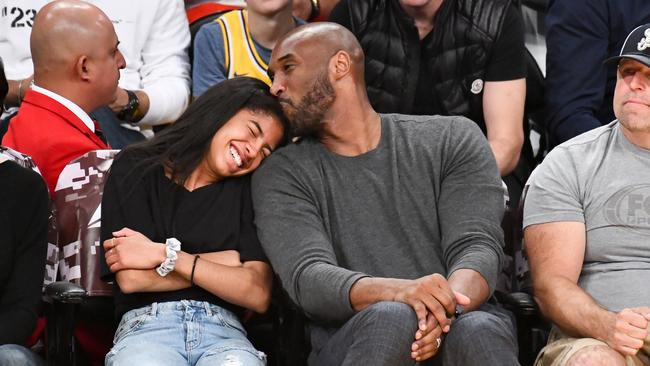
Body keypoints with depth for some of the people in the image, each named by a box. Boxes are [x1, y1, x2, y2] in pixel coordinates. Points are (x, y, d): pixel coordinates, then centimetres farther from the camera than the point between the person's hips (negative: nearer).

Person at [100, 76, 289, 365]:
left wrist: (166, 255, -3)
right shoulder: (134, 169, 10)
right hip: (147, 324, -1)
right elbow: (129, 279, -2)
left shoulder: (248, 191, 16)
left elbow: (258, 296, 3)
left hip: (222, 331, 2)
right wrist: (229, 262, 3)